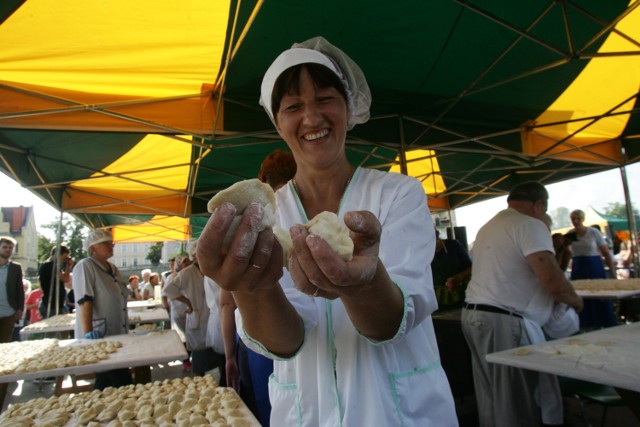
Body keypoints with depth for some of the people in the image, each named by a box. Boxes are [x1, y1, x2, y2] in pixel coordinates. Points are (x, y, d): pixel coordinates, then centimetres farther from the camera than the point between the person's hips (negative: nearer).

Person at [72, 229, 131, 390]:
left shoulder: (113, 268, 13)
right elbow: (84, 302, -21)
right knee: (123, 382, -7)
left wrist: (125, 332, 21)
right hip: (99, 338, -8)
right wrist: (88, 332, -30)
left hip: (116, 335, 8)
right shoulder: (85, 267, -12)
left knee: (106, 381, 14)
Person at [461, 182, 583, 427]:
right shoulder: (529, 225, -10)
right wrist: (575, 301, 0)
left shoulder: (488, 227, 18)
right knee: (522, 400, 1)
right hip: (505, 321, -9)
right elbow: (553, 281, -17)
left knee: (493, 397, 17)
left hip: (474, 315, 9)